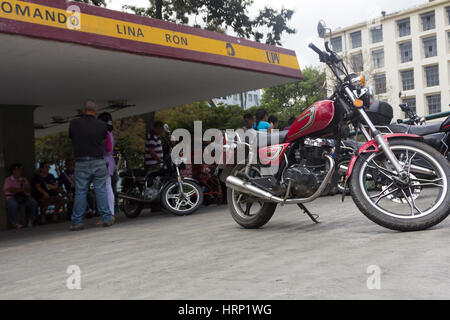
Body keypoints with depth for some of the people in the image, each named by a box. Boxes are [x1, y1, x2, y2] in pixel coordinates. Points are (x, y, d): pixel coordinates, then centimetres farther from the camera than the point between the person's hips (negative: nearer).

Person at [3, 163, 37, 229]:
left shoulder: (24, 179, 25)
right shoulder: (8, 179, 14)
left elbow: (29, 190, 12)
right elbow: (9, 189, -5)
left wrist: (24, 183, -5)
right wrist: (21, 189, 0)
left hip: (24, 196, 3)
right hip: (12, 197, -3)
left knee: (33, 203, -29)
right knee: (13, 205, -39)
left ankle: (30, 222, -27)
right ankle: (15, 223, -35)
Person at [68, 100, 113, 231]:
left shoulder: (74, 123, 0)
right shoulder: (102, 125, 0)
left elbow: (71, 137, 12)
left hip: (81, 163, 0)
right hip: (99, 162, 0)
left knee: (80, 192, 4)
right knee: (101, 190, 6)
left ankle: (77, 222, 5)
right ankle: (106, 219, 8)